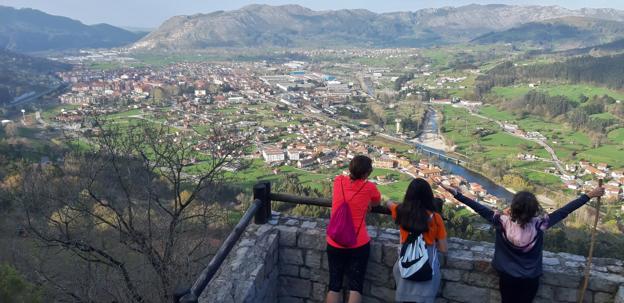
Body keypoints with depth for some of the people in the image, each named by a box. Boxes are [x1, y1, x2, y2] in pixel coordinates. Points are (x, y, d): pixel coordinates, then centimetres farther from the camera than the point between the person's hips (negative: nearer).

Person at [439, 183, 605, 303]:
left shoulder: (503, 221, -25)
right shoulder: (539, 224, -24)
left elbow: (480, 208, -23)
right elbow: (564, 211, -19)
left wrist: (456, 193, -19)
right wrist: (590, 195, -11)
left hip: (507, 276, 0)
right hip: (530, 279, 0)